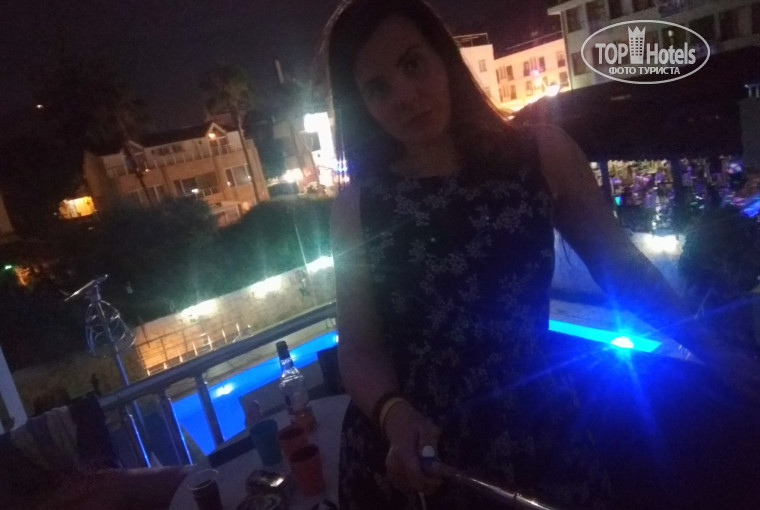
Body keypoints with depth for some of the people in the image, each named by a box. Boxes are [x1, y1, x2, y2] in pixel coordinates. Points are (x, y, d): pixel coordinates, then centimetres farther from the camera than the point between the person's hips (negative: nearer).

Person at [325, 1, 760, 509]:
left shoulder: (541, 153, -7)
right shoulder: (357, 206, -8)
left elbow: (621, 267, 3)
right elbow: (360, 349, -6)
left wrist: (716, 353, 1)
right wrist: (393, 412, -24)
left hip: (538, 435, 1)